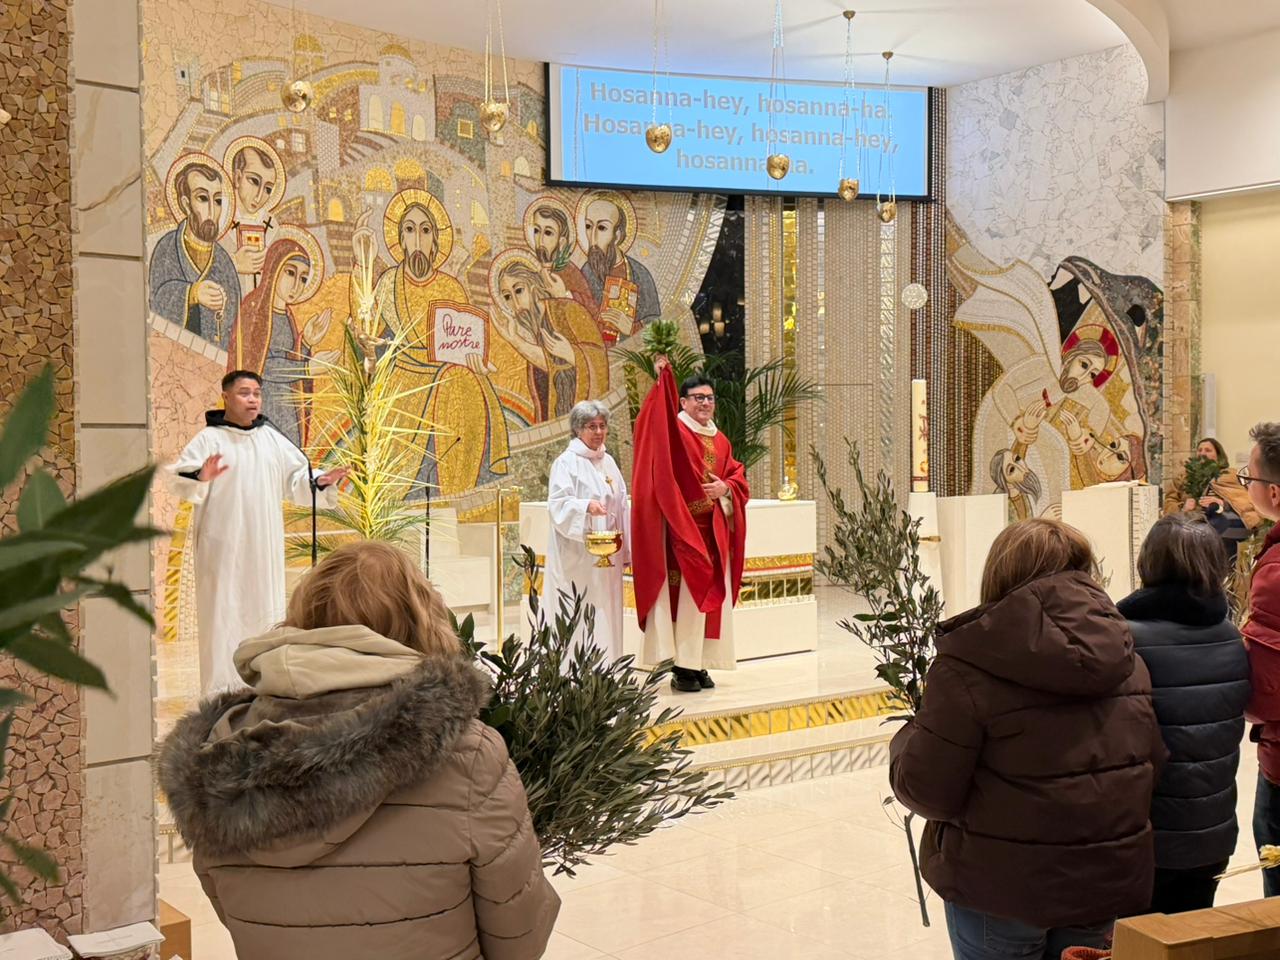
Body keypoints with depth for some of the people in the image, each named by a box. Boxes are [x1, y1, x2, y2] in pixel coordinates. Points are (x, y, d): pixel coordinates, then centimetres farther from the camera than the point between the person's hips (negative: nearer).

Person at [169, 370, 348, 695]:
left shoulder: (272, 438, 12)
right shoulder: (210, 438, -5)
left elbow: (296, 478, 16)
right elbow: (180, 478, -16)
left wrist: (322, 481, -3)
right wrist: (201, 477, -38)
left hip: (264, 547, 5)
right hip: (223, 547, -5)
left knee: (266, 610, 10)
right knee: (224, 612, -4)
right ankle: (220, 691, 2)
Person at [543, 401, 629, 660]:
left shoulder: (608, 462, 14)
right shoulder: (567, 462, -4)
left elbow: (620, 506, 17)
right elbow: (557, 504, -15)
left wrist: (624, 550, 14)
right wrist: (586, 506, -33)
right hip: (575, 555, -6)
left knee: (604, 615, 7)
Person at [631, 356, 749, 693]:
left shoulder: (720, 440, 16)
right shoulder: (674, 430, -2)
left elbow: (738, 478, 15)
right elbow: (658, 417, -21)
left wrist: (726, 487, -6)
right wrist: (663, 378, -30)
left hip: (714, 530, 7)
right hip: (683, 527, -7)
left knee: (710, 595, 8)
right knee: (686, 595, -8)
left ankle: (699, 664, 15)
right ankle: (682, 668, -4)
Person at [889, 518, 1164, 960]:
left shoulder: (970, 661, -18)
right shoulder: (1126, 658, 0)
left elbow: (929, 792, -16)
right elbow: (1154, 762, 9)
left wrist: (908, 738, 4)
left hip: (1002, 888, -5)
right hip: (1109, 883, 5)